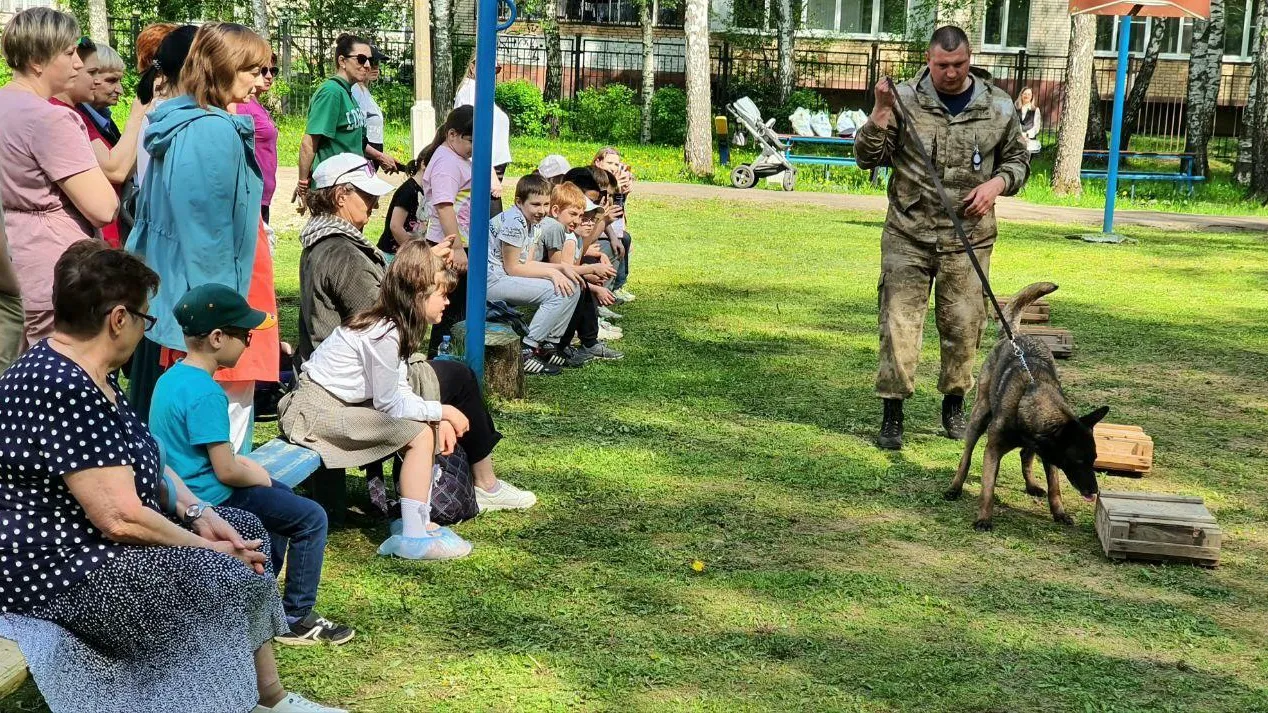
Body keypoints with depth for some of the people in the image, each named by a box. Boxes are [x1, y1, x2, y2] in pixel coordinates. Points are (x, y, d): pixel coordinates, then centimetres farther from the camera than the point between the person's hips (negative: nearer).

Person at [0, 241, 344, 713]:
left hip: (95, 539, 12)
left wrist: (199, 514, 1)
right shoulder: (63, 390, -27)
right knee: (231, 579, -20)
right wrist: (206, 547, -14)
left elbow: (139, 460, 16)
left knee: (245, 530, 10)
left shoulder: (91, 374, 7)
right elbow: (121, 518, -28)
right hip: (62, 568, -12)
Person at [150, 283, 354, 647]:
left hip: (181, 491, 10)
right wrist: (256, 475, -5)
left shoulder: (172, 376, 4)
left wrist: (240, 462, 10)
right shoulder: (206, 394, -26)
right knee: (311, 518, -6)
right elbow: (226, 472, -25)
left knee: (280, 494, 29)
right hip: (209, 501, -10)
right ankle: (296, 617, 3)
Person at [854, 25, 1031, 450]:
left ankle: (954, 406, 27)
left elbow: (1018, 159, 16)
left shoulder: (997, 106, 4)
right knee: (899, 324, -4)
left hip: (968, 239, 2)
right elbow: (868, 158, -2)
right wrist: (881, 113, -17)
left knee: (963, 327, 8)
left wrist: (996, 184, -5)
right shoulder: (905, 99, -2)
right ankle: (892, 415, 5)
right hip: (908, 235, -2)